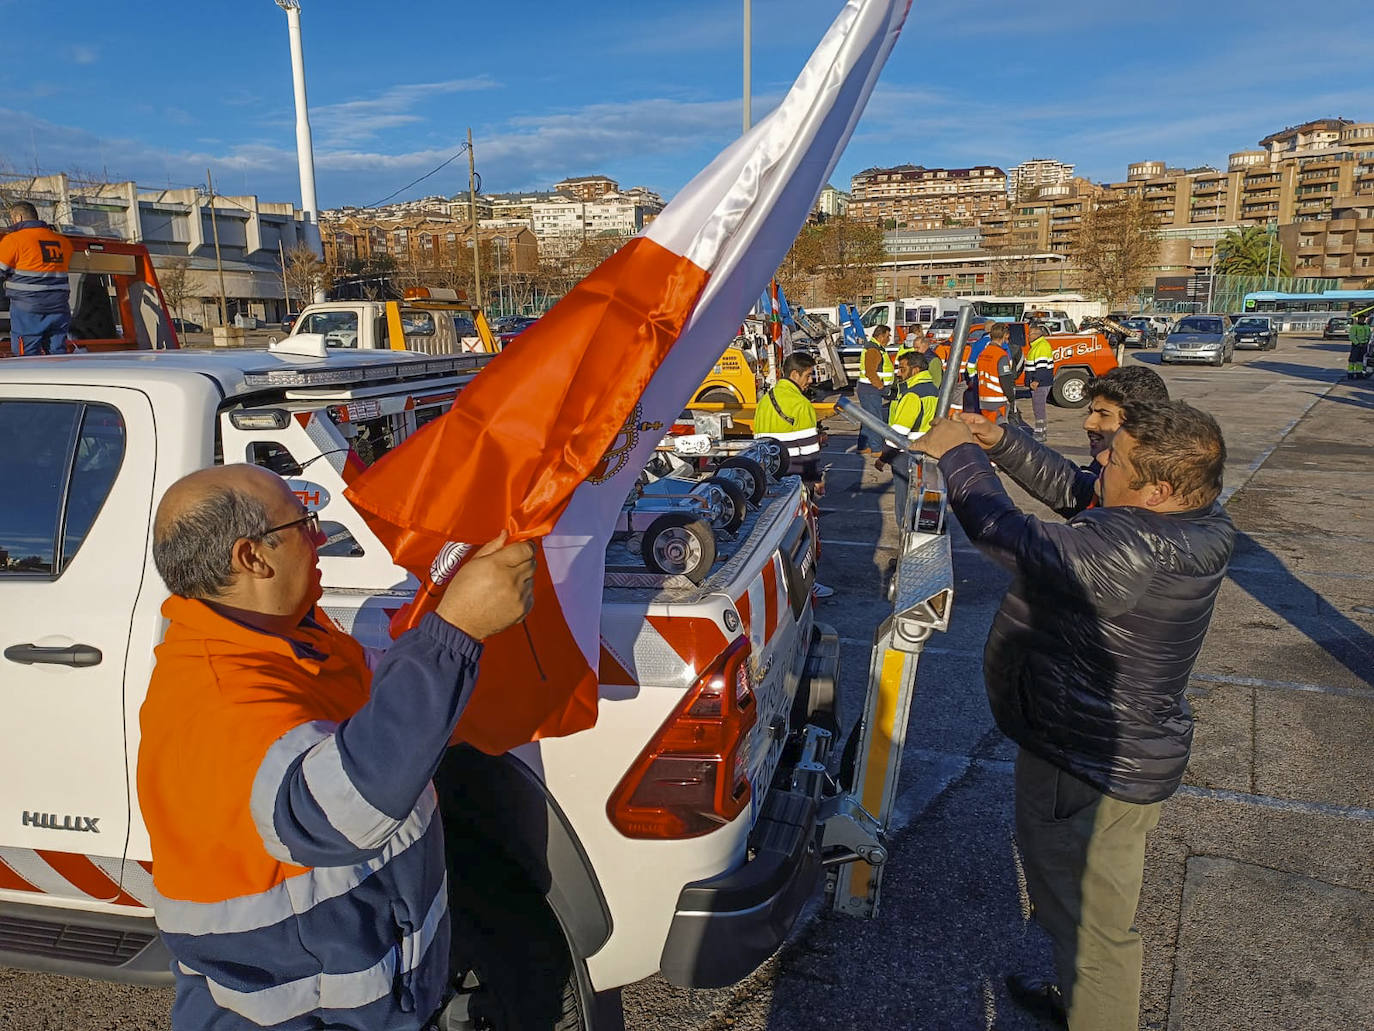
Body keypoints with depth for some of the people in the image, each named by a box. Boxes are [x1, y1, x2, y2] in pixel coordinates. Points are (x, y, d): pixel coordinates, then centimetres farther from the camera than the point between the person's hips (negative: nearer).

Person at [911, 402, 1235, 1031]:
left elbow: (1010, 537, -30)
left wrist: (957, 456, -15)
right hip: (1132, 749, 10)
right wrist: (1000, 443, 2)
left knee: (1091, 920, 13)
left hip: (1089, 773, -10)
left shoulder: (1136, 551, -36)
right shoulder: (1196, 519, -5)